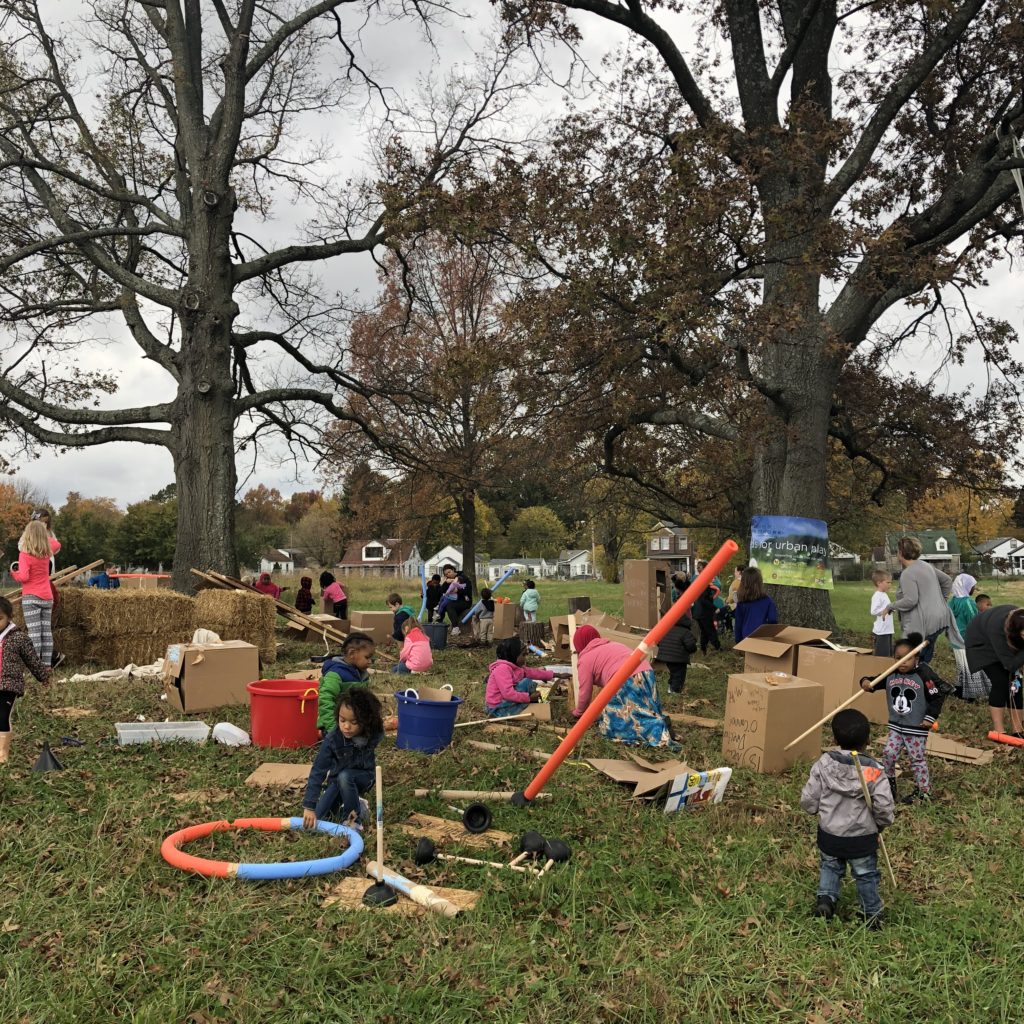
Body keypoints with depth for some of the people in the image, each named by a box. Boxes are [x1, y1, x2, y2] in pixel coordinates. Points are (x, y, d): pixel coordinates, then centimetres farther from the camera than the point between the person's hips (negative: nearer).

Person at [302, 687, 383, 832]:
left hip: (363, 776, -1)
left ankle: (353, 819, -13)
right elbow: (318, 771, -33)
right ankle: (345, 803, 17)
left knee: (344, 777, -34)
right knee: (315, 818, -13)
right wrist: (309, 806, -39)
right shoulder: (332, 739, -30)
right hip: (336, 779, 1)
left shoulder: (373, 735, -26)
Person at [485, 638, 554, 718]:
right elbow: (508, 693, -31)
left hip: (505, 703, 10)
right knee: (526, 683, -17)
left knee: (533, 684, 13)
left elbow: (533, 672, 16)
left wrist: (553, 675, 16)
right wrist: (529, 697, -28)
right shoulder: (502, 669, -22)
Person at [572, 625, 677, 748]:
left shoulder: (585, 660, 11)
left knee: (612, 723, -4)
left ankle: (659, 729, -20)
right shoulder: (612, 644, 33)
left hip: (625, 682, -8)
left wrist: (577, 713, 30)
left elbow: (585, 693, 12)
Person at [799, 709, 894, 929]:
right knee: (866, 875, 21)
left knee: (830, 867, 26)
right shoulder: (873, 770, -19)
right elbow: (885, 808, -16)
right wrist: (881, 824, 6)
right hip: (862, 837, -1)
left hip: (829, 835, 1)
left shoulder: (823, 764, -16)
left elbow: (808, 800, -11)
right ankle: (872, 914, 34)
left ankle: (825, 898, 10)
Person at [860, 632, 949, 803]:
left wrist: (930, 717, -12)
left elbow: (938, 696, -11)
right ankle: (890, 781, 23)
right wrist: (865, 682, -20)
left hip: (917, 728, -4)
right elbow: (875, 684, 4)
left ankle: (924, 790, 22)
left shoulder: (924, 675, -16)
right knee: (888, 753, 0)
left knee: (917, 759, 7)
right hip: (896, 726, 4)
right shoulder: (891, 674, -4)